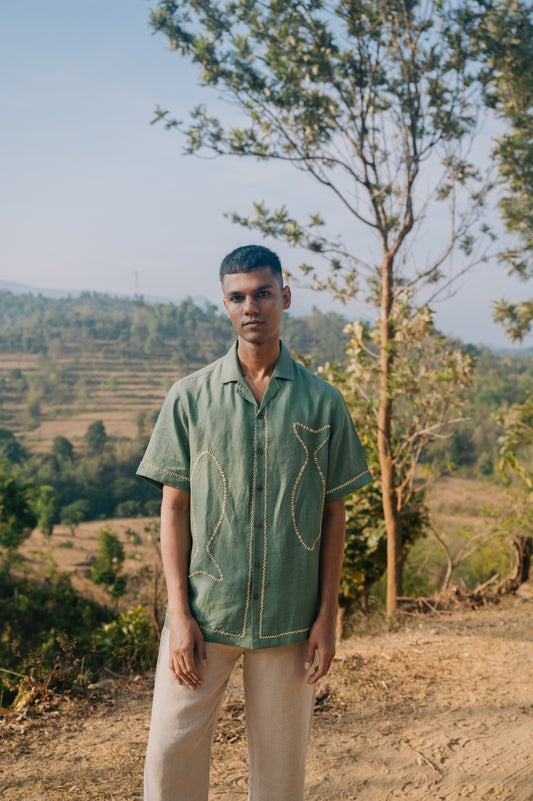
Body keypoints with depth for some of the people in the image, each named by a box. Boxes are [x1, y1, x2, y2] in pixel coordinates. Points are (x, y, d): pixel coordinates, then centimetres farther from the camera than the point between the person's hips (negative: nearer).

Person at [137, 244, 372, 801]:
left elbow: (333, 515, 5)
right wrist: (179, 614, -5)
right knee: (170, 755, 5)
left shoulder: (323, 402, 2)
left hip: (291, 621, 0)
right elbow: (174, 508, 1)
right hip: (205, 613, 0)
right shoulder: (190, 397, 0)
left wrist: (327, 616, 1)